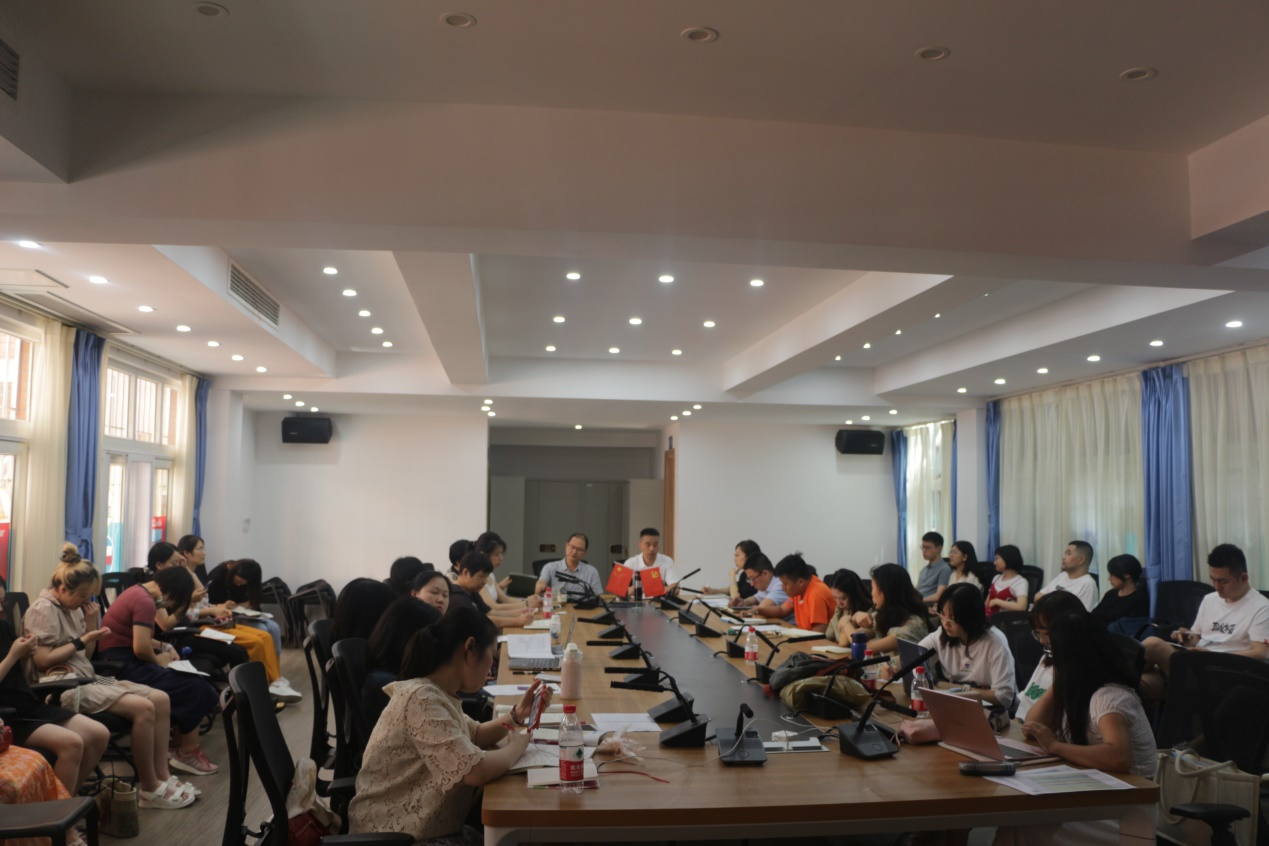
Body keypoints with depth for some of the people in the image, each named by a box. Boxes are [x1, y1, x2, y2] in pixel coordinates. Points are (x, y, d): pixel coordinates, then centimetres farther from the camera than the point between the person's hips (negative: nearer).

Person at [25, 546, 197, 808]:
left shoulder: (73, 607, 15)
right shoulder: (44, 609, -10)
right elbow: (42, 659, -19)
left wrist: (91, 624, 2)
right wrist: (81, 641, -13)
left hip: (88, 678, 9)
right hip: (66, 688, -9)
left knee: (161, 699, -4)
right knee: (143, 708, -24)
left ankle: (161, 776, -2)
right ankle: (149, 789, -13)